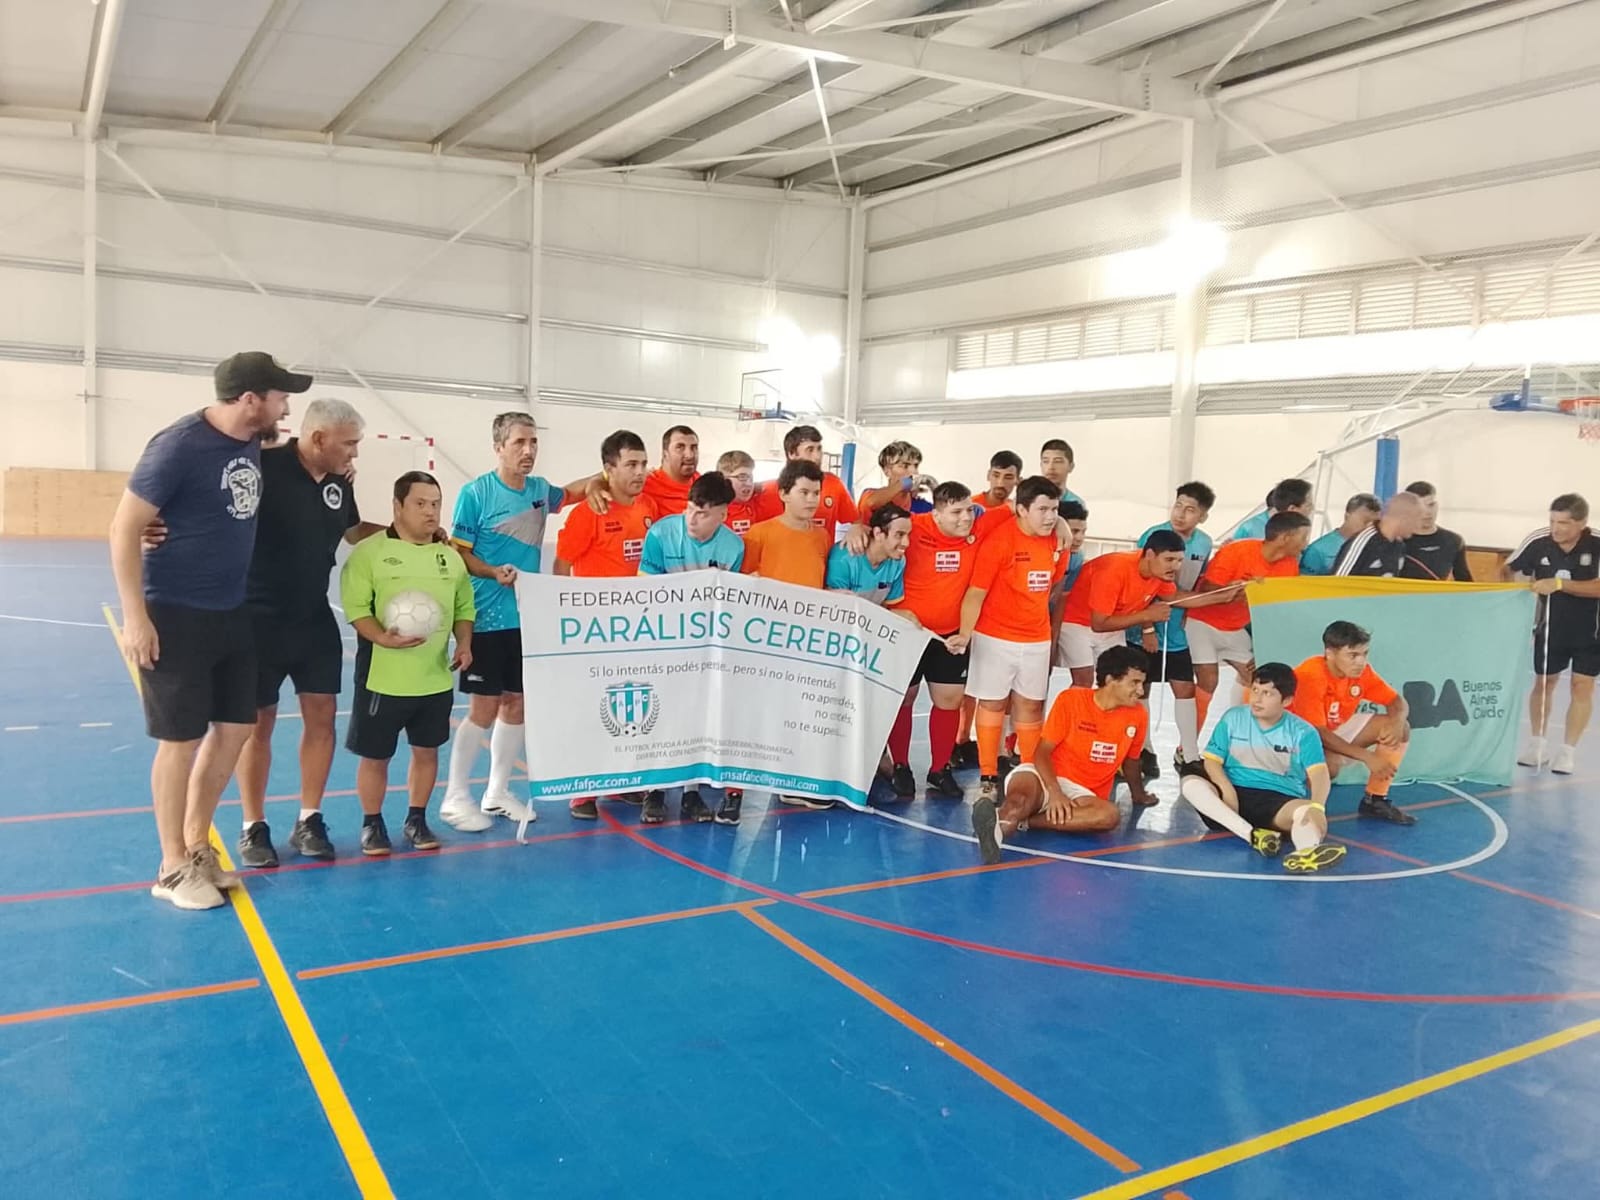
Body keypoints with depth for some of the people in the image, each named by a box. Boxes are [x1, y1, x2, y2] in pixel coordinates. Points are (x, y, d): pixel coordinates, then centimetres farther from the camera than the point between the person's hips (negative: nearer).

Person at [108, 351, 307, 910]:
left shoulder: (253, 443, 4)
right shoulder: (179, 445, -18)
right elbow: (124, 529, -16)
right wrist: (135, 616, -19)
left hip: (232, 613, 8)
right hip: (175, 616, -8)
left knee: (234, 729, 12)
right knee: (181, 740, 1)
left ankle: (197, 847, 29)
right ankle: (172, 868, 17)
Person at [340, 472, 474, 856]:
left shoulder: (450, 556, 8)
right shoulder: (369, 551, -7)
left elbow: (464, 608, 15)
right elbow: (356, 608, -12)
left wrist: (464, 644, 0)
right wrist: (383, 638, -27)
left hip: (436, 678, 4)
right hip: (382, 677, -4)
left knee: (427, 750, 12)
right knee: (375, 755, 7)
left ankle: (416, 820, 29)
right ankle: (372, 824, 25)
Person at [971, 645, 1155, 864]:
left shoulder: (1137, 717, 3)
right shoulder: (1070, 700, -6)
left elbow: (1130, 760, 22)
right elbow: (1042, 752, -8)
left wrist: (1139, 795, 37)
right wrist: (1055, 793, -23)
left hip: (1081, 791, 2)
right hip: (1043, 776, -2)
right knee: (1025, 788, -38)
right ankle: (1002, 826, -68)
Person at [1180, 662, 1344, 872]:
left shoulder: (1302, 732, 1)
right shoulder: (1233, 718, 5)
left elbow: (1319, 773, -12)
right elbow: (1212, 760, 2)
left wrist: (1317, 806, -35)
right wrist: (1227, 790, -20)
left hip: (1282, 799, -2)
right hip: (1236, 794, 2)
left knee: (1308, 812, -35)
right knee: (1191, 784, -27)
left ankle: (1307, 850, -72)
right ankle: (1252, 835, -41)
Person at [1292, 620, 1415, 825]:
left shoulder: (1361, 671, -9)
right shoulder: (1310, 676, -30)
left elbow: (1397, 702, 0)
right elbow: (1316, 733, -33)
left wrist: (1397, 722, -26)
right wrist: (1367, 757, -34)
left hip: (1337, 730, 8)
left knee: (1400, 728, -4)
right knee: (1331, 763, -39)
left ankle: (1375, 800, 4)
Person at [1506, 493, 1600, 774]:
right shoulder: (1537, 541, -18)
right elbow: (1509, 570, -3)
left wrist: (1559, 584, -39)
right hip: (1550, 626, 2)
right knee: (1543, 682, 10)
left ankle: (1568, 750, 7)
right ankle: (1537, 743, 25)